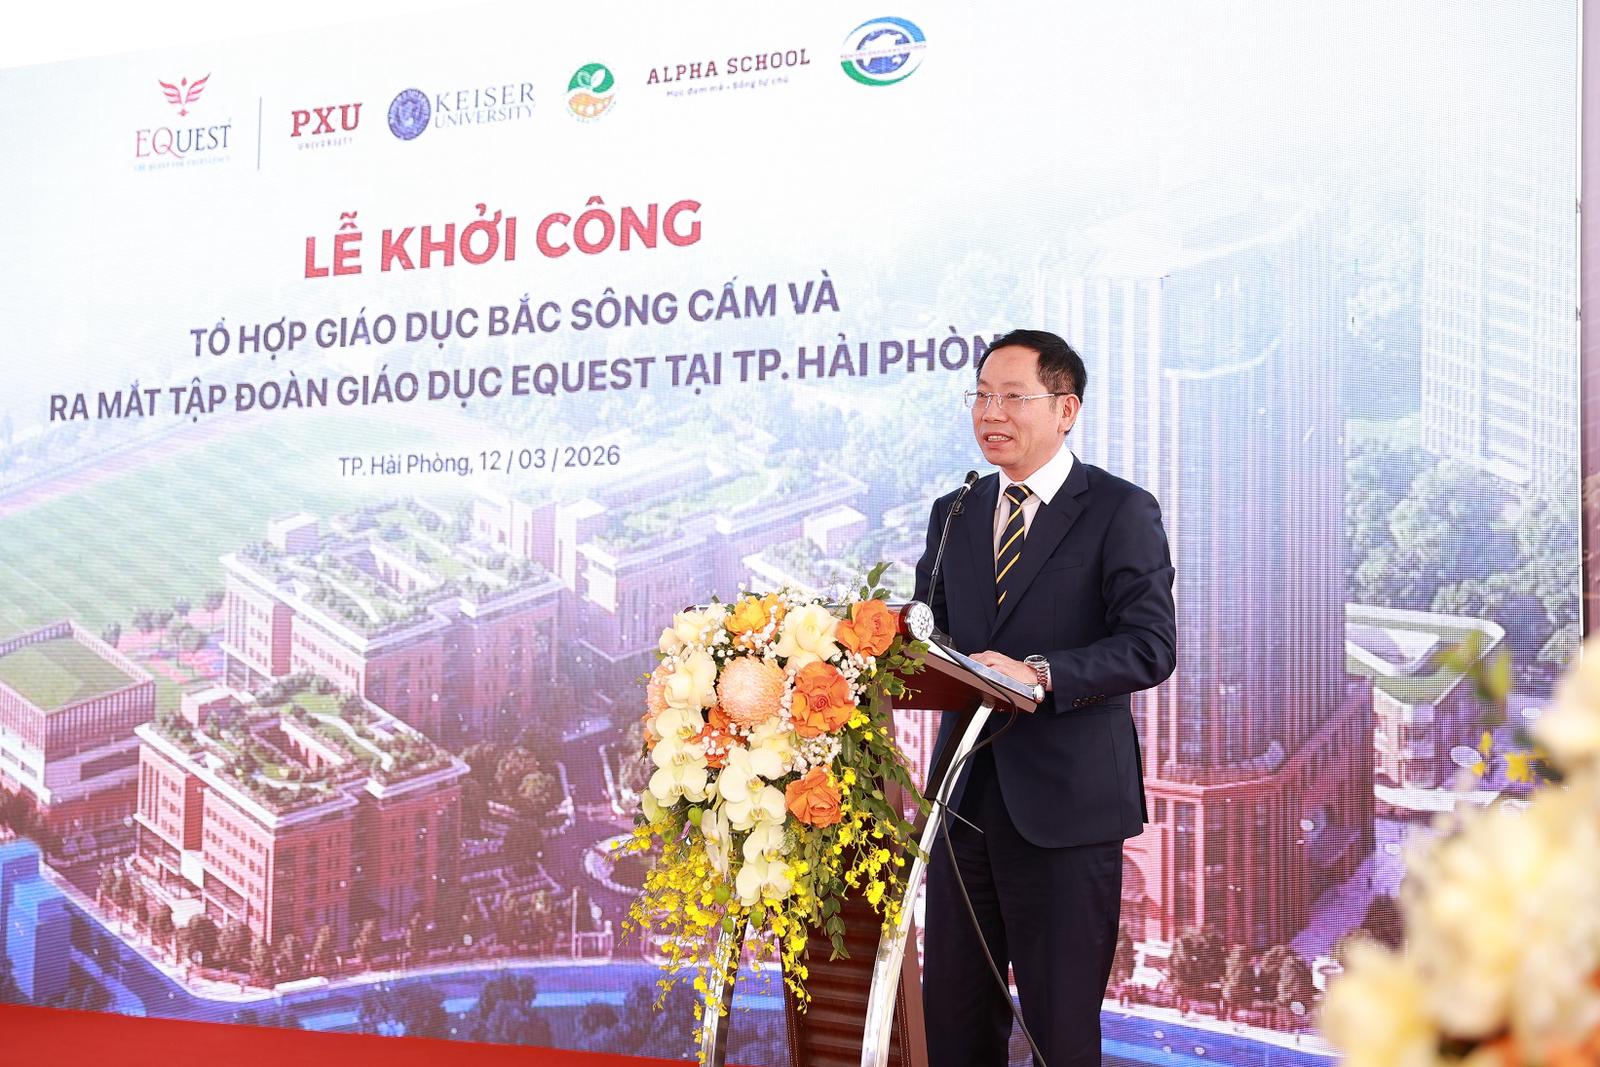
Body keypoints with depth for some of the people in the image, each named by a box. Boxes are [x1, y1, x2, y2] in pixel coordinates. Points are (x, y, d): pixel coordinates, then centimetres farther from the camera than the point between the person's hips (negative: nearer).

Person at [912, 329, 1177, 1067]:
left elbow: (1152, 645, -13)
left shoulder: (1121, 511, -4)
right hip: (966, 792, 5)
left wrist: (1039, 673, -26)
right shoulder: (954, 514, 14)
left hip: (1065, 795, -5)